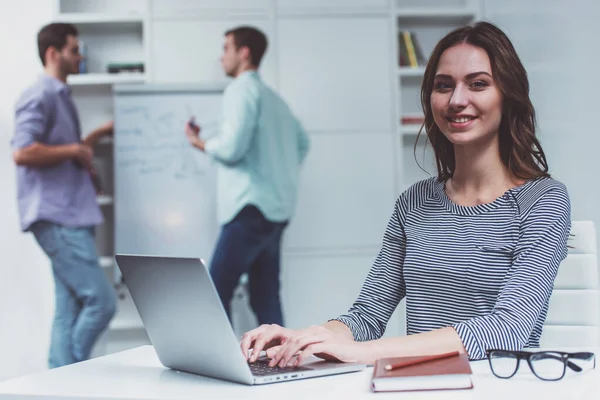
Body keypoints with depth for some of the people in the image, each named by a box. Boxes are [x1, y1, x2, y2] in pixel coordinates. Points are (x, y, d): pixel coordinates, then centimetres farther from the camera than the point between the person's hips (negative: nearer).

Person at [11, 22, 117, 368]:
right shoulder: (39, 97, -10)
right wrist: (75, 150, -14)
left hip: (72, 216, 10)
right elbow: (23, 153, -22)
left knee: (70, 310, 9)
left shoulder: (61, 96, 20)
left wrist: (98, 135, 24)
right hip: (57, 218, -10)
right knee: (101, 299, -12)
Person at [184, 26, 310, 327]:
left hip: (251, 208, -9)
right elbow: (303, 143, 26)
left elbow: (232, 147, -15)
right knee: (265, 297, 8)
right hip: (277, 209, 9)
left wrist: (200, 143, 2)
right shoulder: (273, 97, 21)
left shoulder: (242, 89, -6)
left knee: (216, 291, -7)